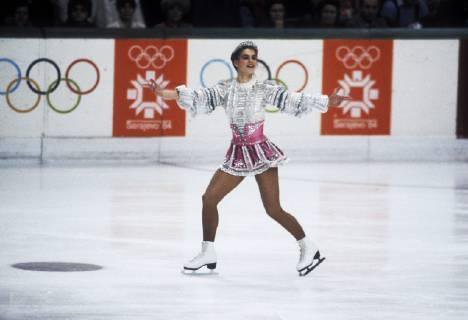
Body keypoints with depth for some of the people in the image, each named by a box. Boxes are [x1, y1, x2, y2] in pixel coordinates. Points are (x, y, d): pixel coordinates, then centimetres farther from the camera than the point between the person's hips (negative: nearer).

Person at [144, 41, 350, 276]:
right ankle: (208, 253, 13)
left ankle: (308, 248, 3)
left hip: (261, 153, -4)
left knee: (273, 209, -10)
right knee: (209, 198, 0)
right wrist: (163, 93, -16)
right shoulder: (225, 89, 3)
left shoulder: (264, 89, -3)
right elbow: (198, 99, -5)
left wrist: (327, 102, -17)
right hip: (237, 154, 4)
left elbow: (293, 102, -7)